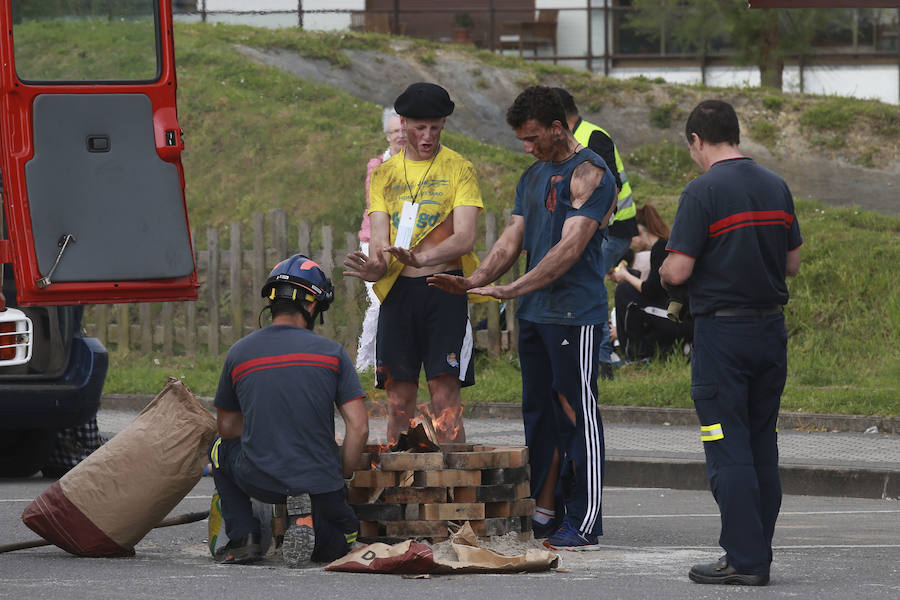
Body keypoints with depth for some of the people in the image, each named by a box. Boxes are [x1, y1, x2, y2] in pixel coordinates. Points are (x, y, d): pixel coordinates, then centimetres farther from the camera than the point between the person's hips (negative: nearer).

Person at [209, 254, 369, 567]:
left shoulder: (239, 353, 2)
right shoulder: (332, 353, -3)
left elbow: (227, 428, 13)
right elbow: (358, 428, -7)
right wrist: (340, 476, 8)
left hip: (258, 480, 1)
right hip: (319, 482, -1)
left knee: (221, 448, 33)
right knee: (343, 539, 29)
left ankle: (242, 538, 13)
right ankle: (311, 522, -8)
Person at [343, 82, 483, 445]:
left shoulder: (459, 169, 3)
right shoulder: (384, 174, 15)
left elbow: (464, 238, -8)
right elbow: (379, 236, 7)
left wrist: (421, 259, -26)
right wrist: (375, 267, -18)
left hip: (444, 287, -3)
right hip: (398, 290, 3)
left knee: (445, 390, -10)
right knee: (399, 394, 2)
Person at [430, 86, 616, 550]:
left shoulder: (588, 173, -11)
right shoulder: (532, 177, 17)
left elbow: (570, 248, -19)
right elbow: (512, 241, 17)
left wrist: (512, 289, -24)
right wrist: (475, 281, -1)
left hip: (575, 313, -9)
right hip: (534, 314, 9)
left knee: (576, 411, -6)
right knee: (539, 411, 10)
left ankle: (584, 521, -4)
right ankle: (546, 511, 16)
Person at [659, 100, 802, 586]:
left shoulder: (703, 191, -13)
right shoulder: (776, 187, 7)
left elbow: (678, 269, -16)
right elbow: (793, 263, 13)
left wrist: (664, 270, 6)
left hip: (722, 334, -6)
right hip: (772, 328, 6)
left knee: (728, 450, -3)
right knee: (762, 446, 12)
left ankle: (746, 559, -6)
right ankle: (757, 554, 15)